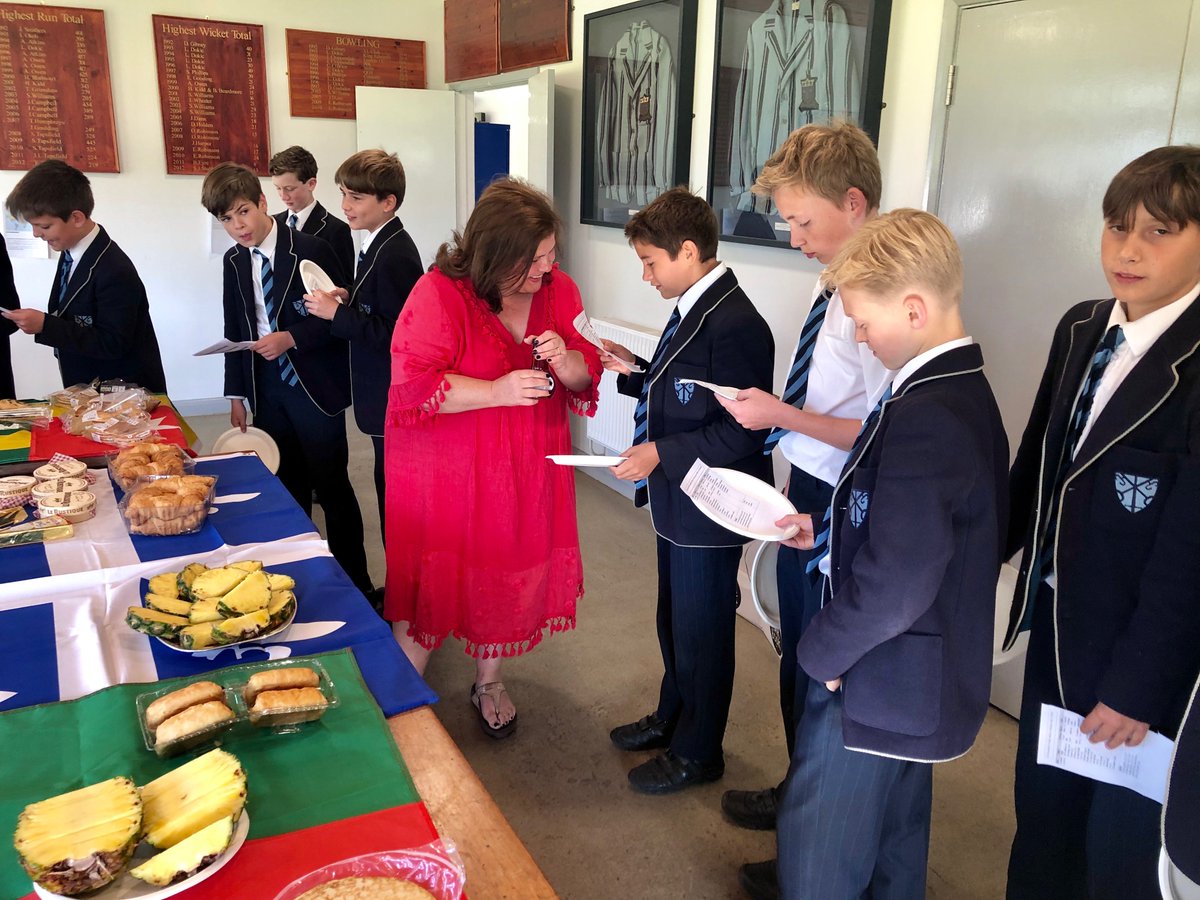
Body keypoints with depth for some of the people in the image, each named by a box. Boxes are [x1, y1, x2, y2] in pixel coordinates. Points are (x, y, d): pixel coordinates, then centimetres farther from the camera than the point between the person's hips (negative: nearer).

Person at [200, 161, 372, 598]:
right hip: (266, 392, 5)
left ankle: (354, 582, 13)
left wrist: (291, 338, -21)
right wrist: (236, 394, 12)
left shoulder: (310, 249, -10)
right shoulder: (233, 262, 8)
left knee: (331, 485, 0)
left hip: (315, 389, -5)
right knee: (286, 488, 13)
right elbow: (234, 331, 14)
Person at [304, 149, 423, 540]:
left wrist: (337, 313, -18)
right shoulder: (382, 244, 10)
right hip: (388, 395, 11)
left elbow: (390, 333, -25)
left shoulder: (394, 255, -21)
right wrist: (349, 298, 4)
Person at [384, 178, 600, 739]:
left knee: (507, 573, 16)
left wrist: (565, 361, -20)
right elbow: (412, 384, -21)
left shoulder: (558, 289, -1)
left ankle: (488, 682, 40)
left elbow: (588, 374, 4)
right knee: (431, 580, 6)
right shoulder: (439, 293, -17)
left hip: (524, 471, 5)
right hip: (445, 470, -4)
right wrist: (497, 390, -29)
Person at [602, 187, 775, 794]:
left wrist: (662, 454, -26)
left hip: (707, 510, -10)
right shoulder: (691, 310, 7)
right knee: (675, 620, 25)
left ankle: (697, 754, 30)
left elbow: (743, 431, -26)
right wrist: (635, 372, 2)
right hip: (678, 500, 10)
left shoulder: (735, 324, -24)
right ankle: (672, 718, 46)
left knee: (702, 631, 9)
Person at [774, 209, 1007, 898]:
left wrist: (822, 651, -17)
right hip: (928, 679, 10)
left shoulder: (922, 416, -29)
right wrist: (828, 529, 6)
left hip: (876, 685, -10)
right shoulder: (966, 389, 3)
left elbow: (894, 584, -33)